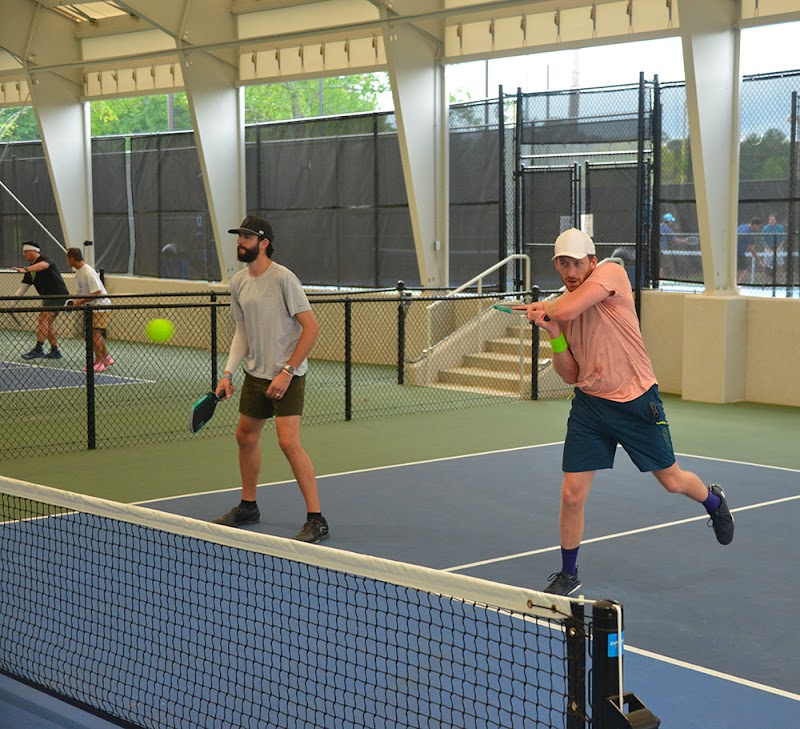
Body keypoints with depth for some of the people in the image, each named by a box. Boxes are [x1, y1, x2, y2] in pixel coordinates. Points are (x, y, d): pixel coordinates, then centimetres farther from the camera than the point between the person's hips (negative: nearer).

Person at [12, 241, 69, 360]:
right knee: (48, 323, 12)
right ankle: (55, 351, 20)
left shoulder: (44, 259, -11)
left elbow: (42, 265, -37)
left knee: (43, 318, -19)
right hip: (49, 297, 10)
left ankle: (38, 349, -24)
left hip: (58, 294, -10)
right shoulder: (30, 270, 14)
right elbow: (23, 288, 14)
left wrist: (26, 269, -52)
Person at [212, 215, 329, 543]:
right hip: (255, 373, 8)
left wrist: (287, 372, -19)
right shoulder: (238, 282, 6)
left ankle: (316, 520, -10)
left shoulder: (283, 278, -17)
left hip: (287, 375, -8)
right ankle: (248, 506, 35)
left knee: (289, 442, -17)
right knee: (245, 436, 16)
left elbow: (311, 328, -17)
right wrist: (228, 372, 4)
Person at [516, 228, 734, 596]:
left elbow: (567, 309, -29)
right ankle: (568, 575, 19)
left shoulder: (612, 273, -13)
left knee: (672, 480, 12)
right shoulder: (560, 308, 4)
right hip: (589, 404, 4)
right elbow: (570, 375, 5)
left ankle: (714, 500, 47)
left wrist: (543, 308, -8)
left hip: (636, 401, -4)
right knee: (572, 494, -1)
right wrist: (553, 334, -10)